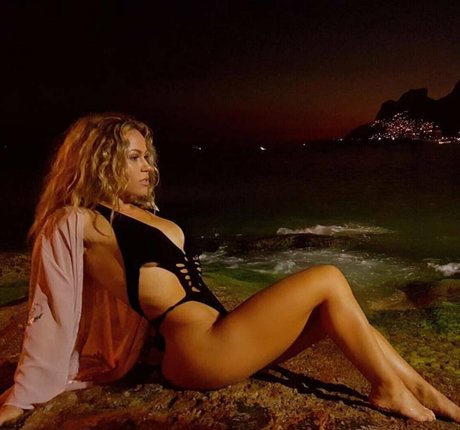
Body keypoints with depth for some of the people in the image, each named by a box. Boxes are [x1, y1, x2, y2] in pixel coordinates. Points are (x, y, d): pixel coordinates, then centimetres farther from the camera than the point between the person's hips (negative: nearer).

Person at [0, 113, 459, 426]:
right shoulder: (74, 223, -9)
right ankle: (389, 389, 6)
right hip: (200, 350, -9)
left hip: (220, 336, 9)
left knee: (334, 313, 5)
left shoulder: (140, 214, 16)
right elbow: (52, 317, -7)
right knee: (327, 280, -10)